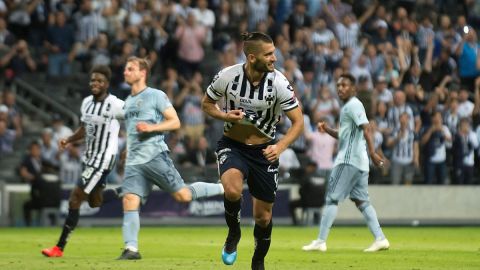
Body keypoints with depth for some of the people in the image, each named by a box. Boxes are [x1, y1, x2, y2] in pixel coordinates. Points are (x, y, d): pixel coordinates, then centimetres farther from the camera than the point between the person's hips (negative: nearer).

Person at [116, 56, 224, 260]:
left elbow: (175, 122, -5)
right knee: (129, 201, -10)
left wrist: (151, 128, -18)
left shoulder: (156, 96, -1)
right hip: (134, 162, 6)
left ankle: (224, 188, 14)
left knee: (183, 195, -7)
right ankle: (131, 249, -11)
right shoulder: (128, 102, 20)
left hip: (155, 156, -6)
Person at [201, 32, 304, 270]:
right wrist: (225, 116, -17)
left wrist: (280, 147, -29)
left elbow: (298, 122, -12)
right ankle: (234, 232, -1)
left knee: (263, 215, 6)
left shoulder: (278, 83, -17)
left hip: (264, 151, 1)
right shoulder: (227, 76, -14)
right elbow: (207, 104, 4)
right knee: (232, 190, -32)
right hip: (232, 145, -1)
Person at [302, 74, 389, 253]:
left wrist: (372, 152, -32)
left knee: (332, 199, -6)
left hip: (348, 161, -10)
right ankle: (380, 239, 2)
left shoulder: (353, 105, -10)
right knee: (361, 201, 8)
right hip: (359, 162, 10)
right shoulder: (347, 107, 21)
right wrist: (327, 129, 14)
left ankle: (321, 241, -5)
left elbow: (366, 128, -22)